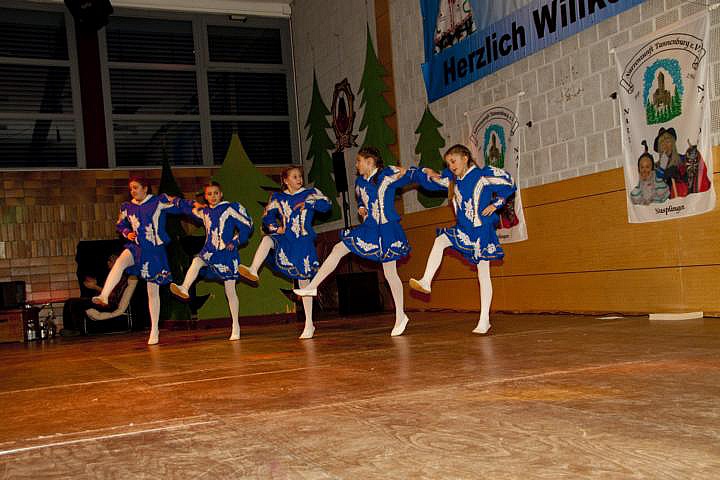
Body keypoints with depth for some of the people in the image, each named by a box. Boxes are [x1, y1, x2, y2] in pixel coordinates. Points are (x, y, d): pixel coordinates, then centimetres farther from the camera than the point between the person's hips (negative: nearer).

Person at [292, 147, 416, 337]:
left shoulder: (389, 174, -9)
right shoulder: (360, 182, 10)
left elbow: (412, 175, -1)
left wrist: (405, 172, -21)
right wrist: (360, 209, 4)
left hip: (387, 230, -6)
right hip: (368, 228, 6)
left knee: (390, 273, -1)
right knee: (338, 249, -1)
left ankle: (400, 316, 12)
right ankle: (312, 286, 6)